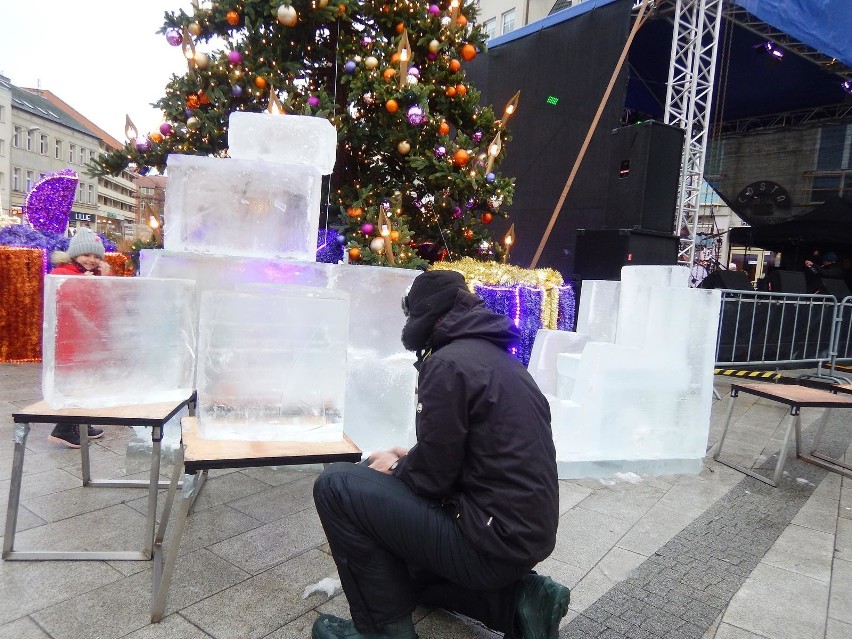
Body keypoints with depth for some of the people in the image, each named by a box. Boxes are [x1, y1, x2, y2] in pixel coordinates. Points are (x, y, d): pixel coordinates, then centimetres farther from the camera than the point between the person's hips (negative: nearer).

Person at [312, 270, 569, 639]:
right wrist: (410, 461, 17)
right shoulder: (499, 358, 12)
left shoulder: (449, 362, -17)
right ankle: (516, 598, 14)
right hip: (527, 532, 10)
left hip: (494, 539, -10)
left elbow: (433, 476, -16)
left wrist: (396, 469, 4)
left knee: (335, 486, -6)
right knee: (403, 561, 30)